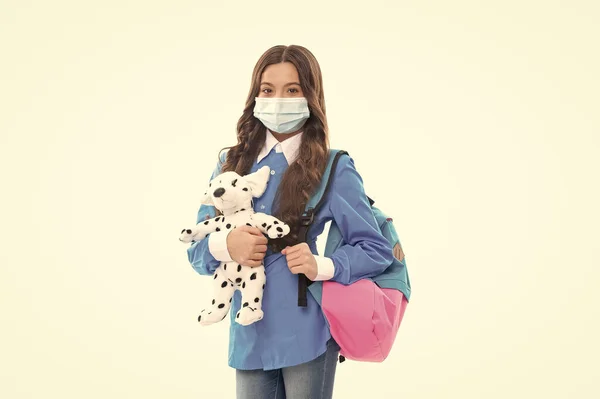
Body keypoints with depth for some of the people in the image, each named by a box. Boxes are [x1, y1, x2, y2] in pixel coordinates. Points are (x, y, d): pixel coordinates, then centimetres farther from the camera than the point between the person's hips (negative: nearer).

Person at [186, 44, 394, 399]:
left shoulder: (333, 170, -4)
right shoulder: (232, 164, 7)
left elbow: (377, 250, -3)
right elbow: (197, 250, 7)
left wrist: (321, 266, -19)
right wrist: (224, 245, -15)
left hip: (308, 336, -3)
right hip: (248, 336, 3)